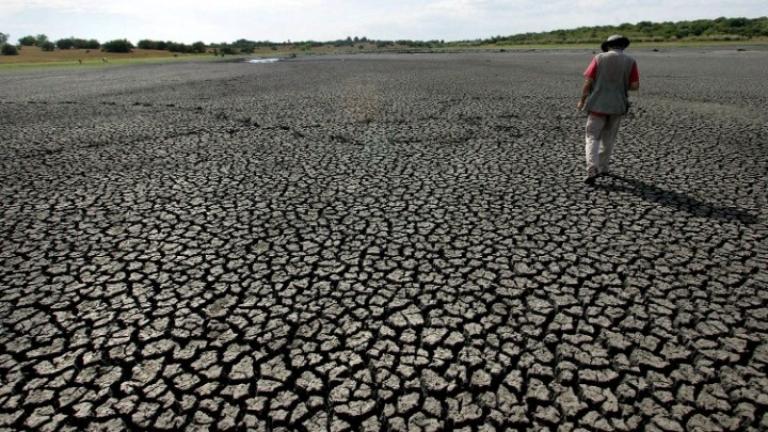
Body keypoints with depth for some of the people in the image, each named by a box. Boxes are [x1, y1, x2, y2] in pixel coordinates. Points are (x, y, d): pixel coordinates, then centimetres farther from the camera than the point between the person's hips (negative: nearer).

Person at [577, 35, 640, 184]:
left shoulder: (599, 58, -1)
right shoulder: (630, 61, 2)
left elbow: (588, 81, -7)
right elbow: (635, 86, -4)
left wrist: (582, 100, 4)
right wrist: (622, 85, 16)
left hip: (598, 104, -2)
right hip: (617, 106, 2)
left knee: (592, 138, 2)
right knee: (608, 138, 19)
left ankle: (592, 170, -16)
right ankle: (603, 167, 26)